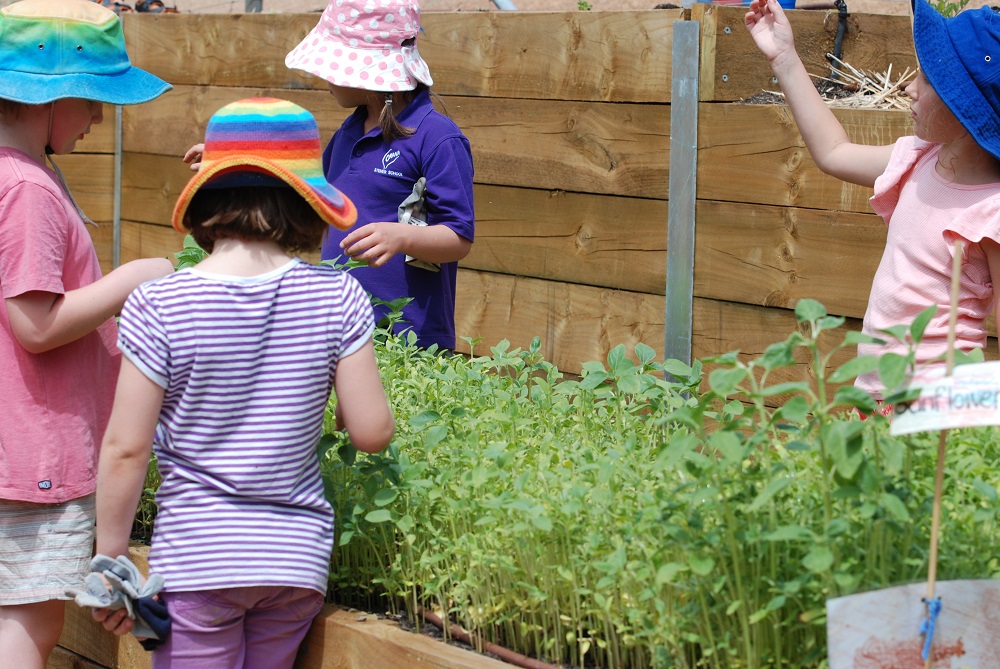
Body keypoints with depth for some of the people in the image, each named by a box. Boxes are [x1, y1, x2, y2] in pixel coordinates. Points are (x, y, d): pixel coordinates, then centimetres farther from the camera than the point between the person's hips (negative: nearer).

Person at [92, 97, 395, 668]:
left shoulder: (157, 307, -11)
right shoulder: (338, 299, -6)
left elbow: (125, 449, -9)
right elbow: (373, 431, -3)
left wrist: (111, 561, 2)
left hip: (196, 558, -3)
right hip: (299, 555, 3)